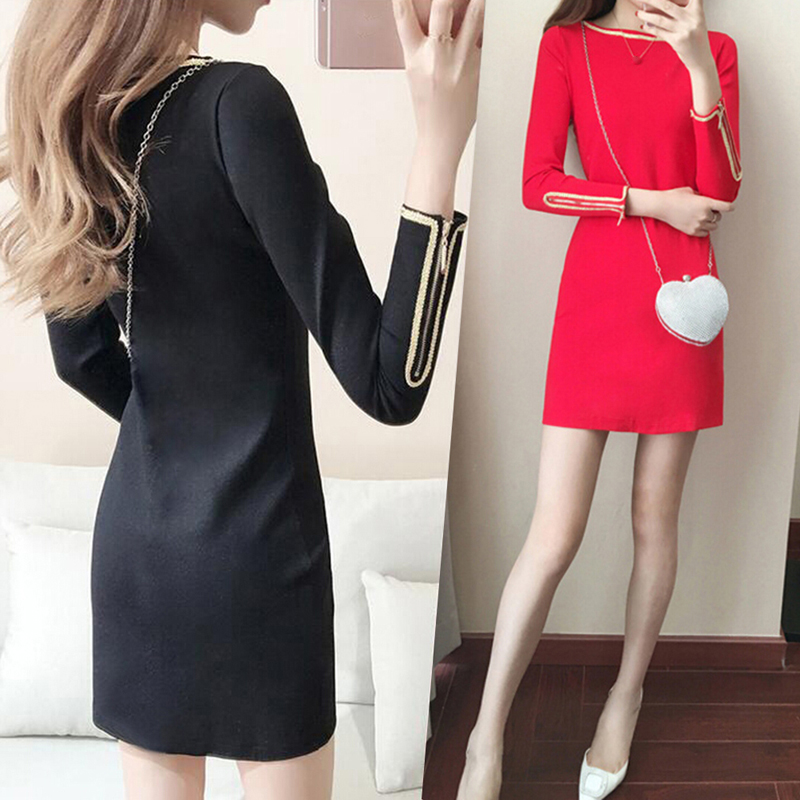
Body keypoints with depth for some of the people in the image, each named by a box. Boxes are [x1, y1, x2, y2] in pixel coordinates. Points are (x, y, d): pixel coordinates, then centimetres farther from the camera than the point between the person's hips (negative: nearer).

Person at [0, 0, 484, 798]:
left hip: (132, 536, 6)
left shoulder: (68, 104, 1)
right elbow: (388, 386, -22)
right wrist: (441, 139, -25)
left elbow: (83, 358, 11)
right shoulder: (237, 102, -20)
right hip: (254, 546, -6)